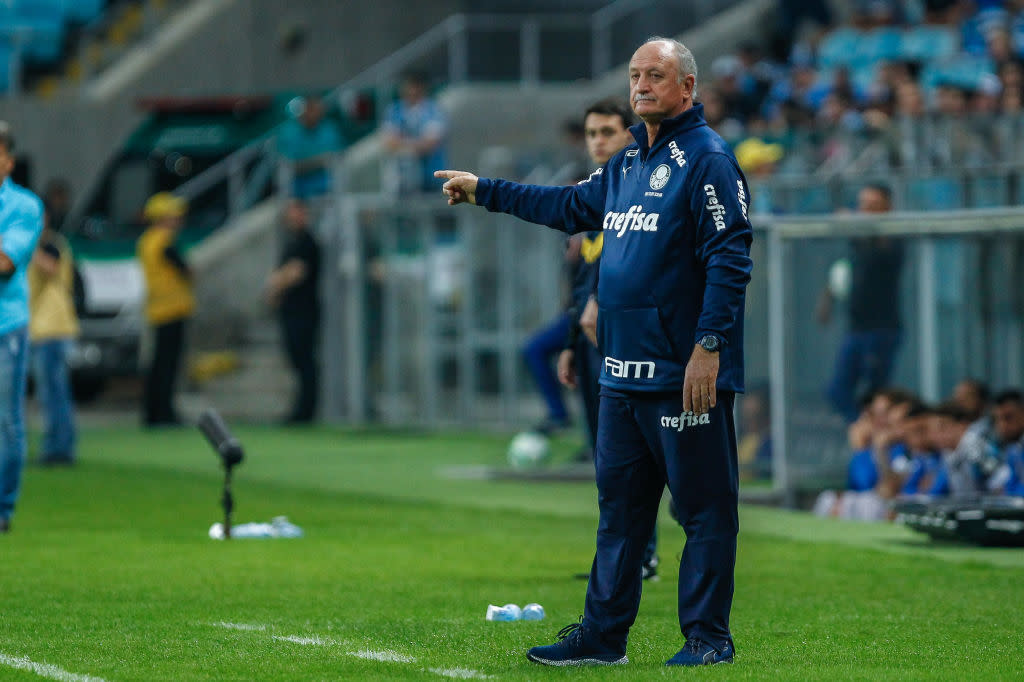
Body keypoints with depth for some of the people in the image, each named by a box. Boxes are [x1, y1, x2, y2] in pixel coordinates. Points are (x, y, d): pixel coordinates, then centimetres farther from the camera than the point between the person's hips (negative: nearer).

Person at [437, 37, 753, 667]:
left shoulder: (708, 159, -9)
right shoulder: (628, 164, 18)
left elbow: (729, 257, -16)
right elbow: (570, 207, 34)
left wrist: (709, 344, -22)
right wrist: (483, 191, 37)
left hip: (685, 375, -9)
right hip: (623, 376, 9)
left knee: (705, 507, -3)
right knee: (619, 504, 12)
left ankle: (708, 637, 1)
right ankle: (603, 635, 18)